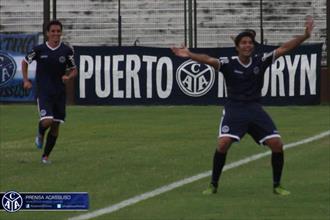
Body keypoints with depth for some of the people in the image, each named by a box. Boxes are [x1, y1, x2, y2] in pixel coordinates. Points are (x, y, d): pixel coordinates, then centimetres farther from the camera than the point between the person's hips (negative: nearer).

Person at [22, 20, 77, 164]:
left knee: (55, 126, 5)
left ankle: (45, 156, 21)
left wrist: (68, 77, -13)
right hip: (43, 92, -3)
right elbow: (25, 62, 11)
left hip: (59, 93, 3)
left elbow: (74, 70, 9)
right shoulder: (39, 49, -4)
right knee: (47, 121, -20)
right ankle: (40, 134, 16)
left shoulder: (66, 50, -1)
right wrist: (26, 80, 1)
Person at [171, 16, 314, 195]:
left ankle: (277, 185, 10)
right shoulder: (229, 64, -6)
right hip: (234, 109, -3)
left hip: (255, 110, 3)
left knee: (277, 144, -9)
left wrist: (305, 35, -12)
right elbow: (209, 60, -23)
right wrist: (189, 55, -40)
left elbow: (284, 49, -3)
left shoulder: (261, 61, 0)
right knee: (223, 143, -22)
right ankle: (213, 185, -4)